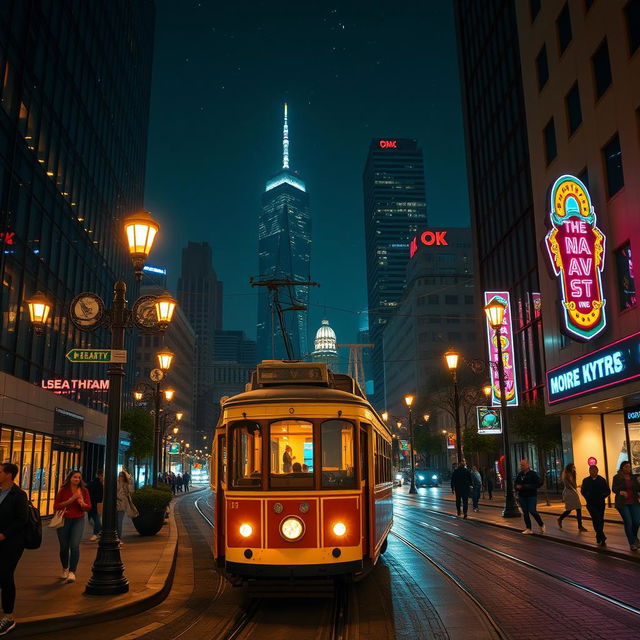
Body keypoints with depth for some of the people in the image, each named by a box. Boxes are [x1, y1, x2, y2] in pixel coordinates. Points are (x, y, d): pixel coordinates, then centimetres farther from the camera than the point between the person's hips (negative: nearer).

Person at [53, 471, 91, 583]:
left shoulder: (84, 491, 1)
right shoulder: (63, 490, -3)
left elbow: (88, 507, 3)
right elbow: (56, 506, -7)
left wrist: (82, 503, -19)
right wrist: (71, 500, -16)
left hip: (78, 520, 0)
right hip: (64, 520, 0)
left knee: (75, 545, -14)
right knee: (64, 547, 10)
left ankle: (72, 572, -9)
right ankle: (65, 569, 33)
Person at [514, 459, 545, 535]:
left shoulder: (533, 474, -6)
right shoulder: (519, 474, 8)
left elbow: (539, 483, -12)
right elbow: (515, 483, 18)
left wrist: (528, 486, -20)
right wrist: (517, 487, -6)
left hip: (531, 496, -5)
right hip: (522, 496, 5)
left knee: (532, 511, -12)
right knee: (525, 513, 4)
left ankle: (541, 525, 12)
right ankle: (528, 529, 10)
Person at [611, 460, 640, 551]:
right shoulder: (617, 477, -1)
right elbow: (613, 489, -5)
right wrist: (620, 492, -24)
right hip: (622, 503, -3)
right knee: (628, 523, -5)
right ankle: (632, 543, 10)